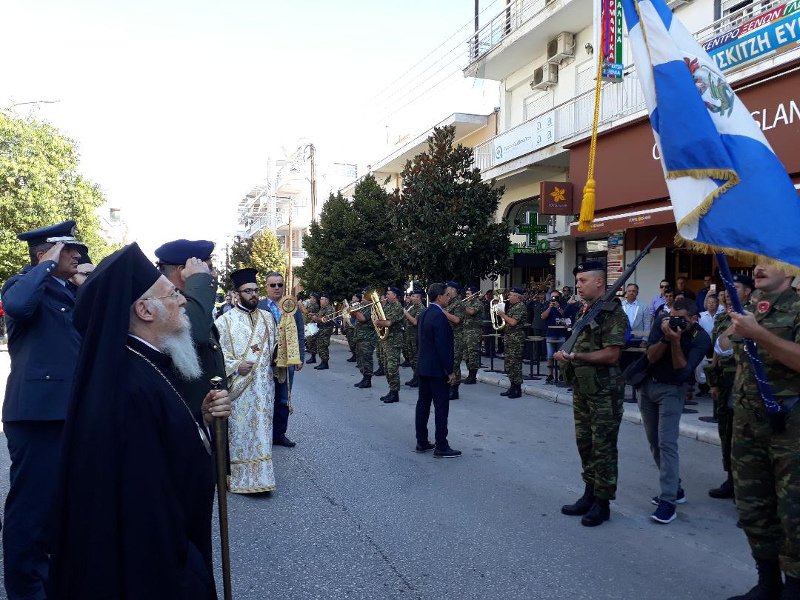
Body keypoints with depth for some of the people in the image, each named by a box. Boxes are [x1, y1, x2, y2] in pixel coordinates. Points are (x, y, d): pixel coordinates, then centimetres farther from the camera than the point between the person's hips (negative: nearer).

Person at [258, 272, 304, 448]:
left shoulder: (293, 307, 3)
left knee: (283, 400, 13)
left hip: (288, 360, 3)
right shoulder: (258, 307, -4)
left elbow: (300, 334, 5)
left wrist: (300, 358, 0)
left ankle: (279, 434, 25)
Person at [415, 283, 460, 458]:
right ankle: (441, 447, 1)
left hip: (423, 367, 10)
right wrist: (450, 371, -17)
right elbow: (442, 347, -22)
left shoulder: (423, 314, 10)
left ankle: (422, 442, 20)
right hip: (437, 370, -10)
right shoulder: (439, 316, -19)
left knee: (423, 404, 13)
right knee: (441, 407, -3)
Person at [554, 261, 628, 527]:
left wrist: (576, 356, -22)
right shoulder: (586, 312, 13)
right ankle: (589, 495, 27)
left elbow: (611, 355, -21)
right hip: (582, 389, 9)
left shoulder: (613, 313, -14)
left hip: (604, 392, -9)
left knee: (603, 448, 1)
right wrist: (566, 355, 4)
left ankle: (602, 503, 12)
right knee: (585, 444, 15)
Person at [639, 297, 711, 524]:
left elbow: (682, 371, -23)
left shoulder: (701, 338, -17)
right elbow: (651, 356, -12)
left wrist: (676, 342, -32)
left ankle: (668, 500, -10)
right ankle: (674, 488, 25)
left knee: (667, 443, -14)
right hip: (647, 384, 4)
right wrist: (665, 338, -28)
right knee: (654, 442, 10)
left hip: (671, 389, -4)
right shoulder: (662, 322, -9)